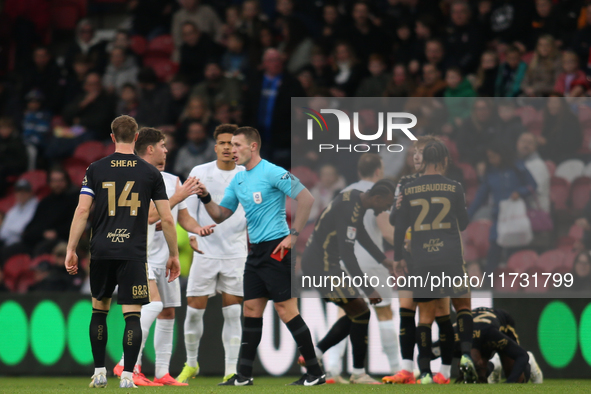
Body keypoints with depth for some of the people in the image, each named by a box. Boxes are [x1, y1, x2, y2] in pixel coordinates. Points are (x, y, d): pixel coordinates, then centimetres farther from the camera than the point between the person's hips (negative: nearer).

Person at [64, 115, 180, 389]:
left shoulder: (96, 169, 3)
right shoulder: (150, 173, 3)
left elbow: (82, 211, -2)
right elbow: (167, 219, 2)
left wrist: (71, 249, 2)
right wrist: (174, 255, 12)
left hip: (102, 251, 2)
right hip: (133, 253, -2)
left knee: (99, 310, 17)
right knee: (132, 315, -1)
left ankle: (99, 373, 18)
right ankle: (127, 376, -10)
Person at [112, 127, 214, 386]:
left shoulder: (172, 181, 13)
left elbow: (183, 216, 19)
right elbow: (149, 216, -21)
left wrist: (197, 229, -1)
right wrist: (177, 197, -18)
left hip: (165, 257, 8)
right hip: (141, 255, -8)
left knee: (167, 313, 6)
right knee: (153, 304, -24)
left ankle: (162, 373, 11)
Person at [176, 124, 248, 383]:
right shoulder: (199, 173, 1)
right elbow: (189, 210, 3)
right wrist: (193, 234, -11)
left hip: (235, 253, 0)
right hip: (205, 252, 0)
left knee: (232, 313, -2)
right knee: (194, 310, 0)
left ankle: (231, 370, 2)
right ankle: (191, 364, 20)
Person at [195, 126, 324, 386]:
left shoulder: (272, 173, -11)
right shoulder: (238, 180, 15)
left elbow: (306, 198, -15)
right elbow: (221, 215, 20)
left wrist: (293, 235, -15)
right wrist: (205, 198, 1)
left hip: (276, 249, -8)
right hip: (256, 252, 8)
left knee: (285, 309, -9)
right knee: (251, 310, 7)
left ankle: (315, 372, -4)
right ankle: (243, 376, 10)